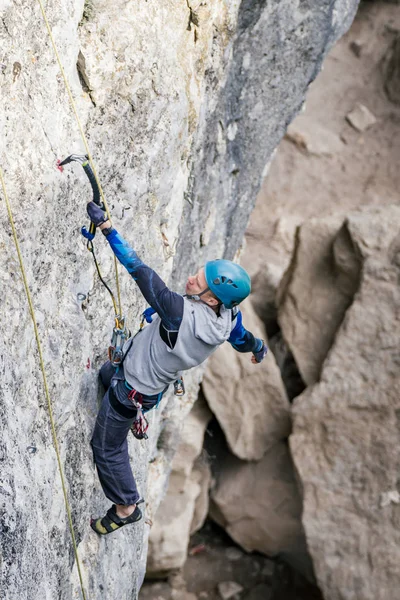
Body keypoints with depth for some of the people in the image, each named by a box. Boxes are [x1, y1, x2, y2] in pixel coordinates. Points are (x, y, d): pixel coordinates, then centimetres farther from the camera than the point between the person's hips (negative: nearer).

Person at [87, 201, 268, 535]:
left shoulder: (182, 312, -44)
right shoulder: (229, 317, -21)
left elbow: (139, 270, -44)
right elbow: (243, 340, 3)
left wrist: (105, 226, -39)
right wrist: (259, 348, 29)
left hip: (132, 389, -8)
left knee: (107, 446, 13)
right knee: (107, 374, 39)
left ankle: (126, 507, 29)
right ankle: (135, 420, 64)